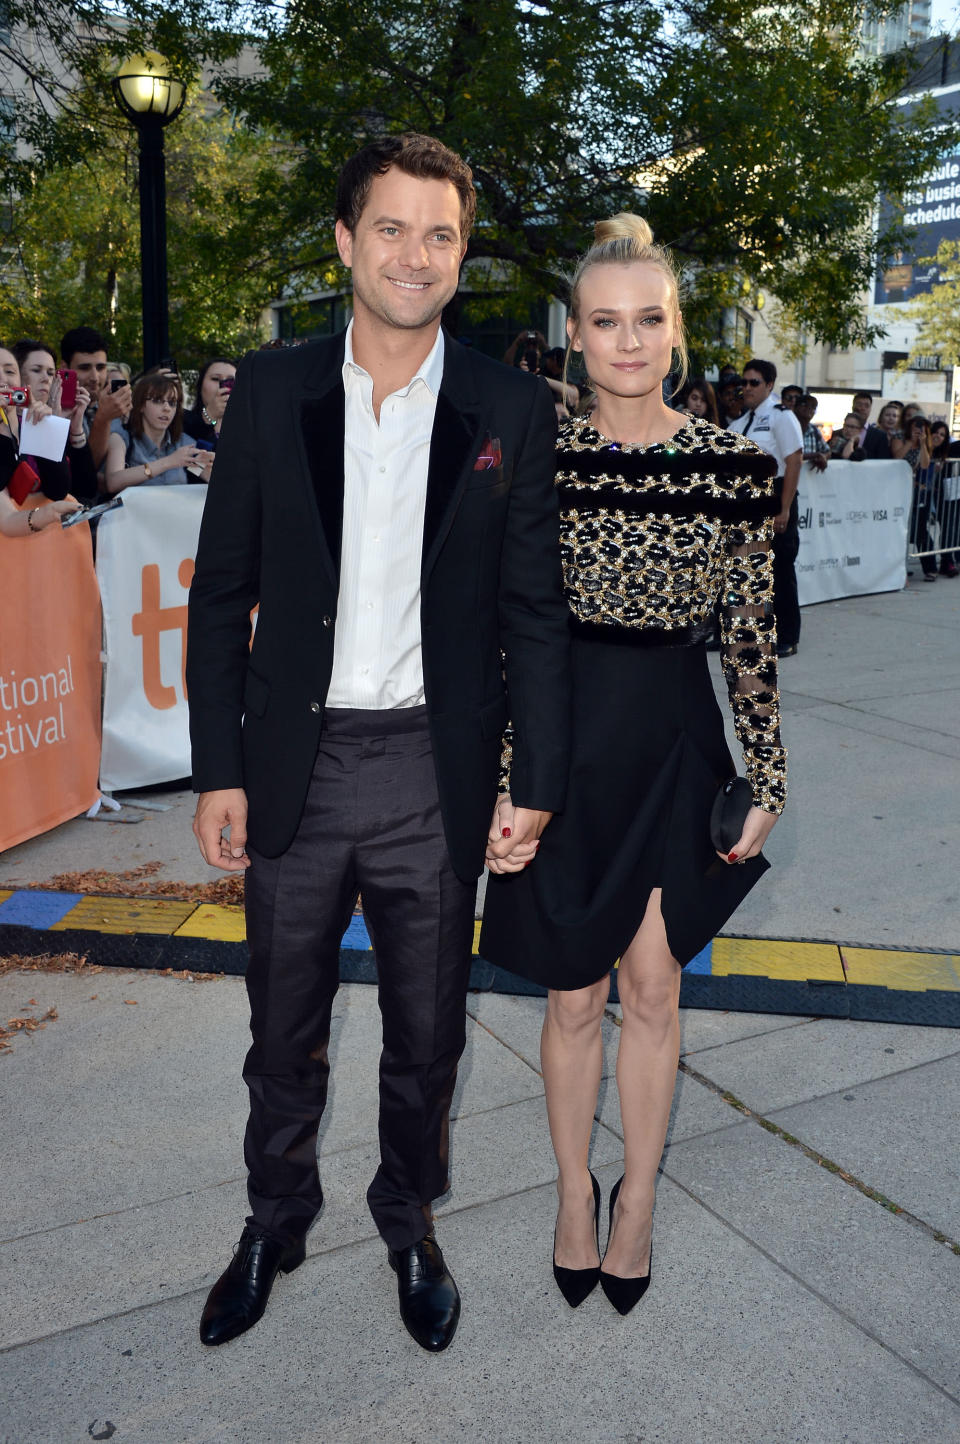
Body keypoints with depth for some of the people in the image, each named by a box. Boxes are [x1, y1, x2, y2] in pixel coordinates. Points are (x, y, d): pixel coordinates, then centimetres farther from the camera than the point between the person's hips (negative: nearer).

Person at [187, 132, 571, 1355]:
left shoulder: (512, 411, -2)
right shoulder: (270, 393, 0)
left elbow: (534, 612, -1)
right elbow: (222, 595, 2)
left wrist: (537, 784, -6)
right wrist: (218, 771, -2)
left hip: (438, 771, 0)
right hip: (294, 763, 1)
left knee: (426, 1031, 16)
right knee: (283, 1031, 17)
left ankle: (409, 1217, 42)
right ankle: (277, 1221, 43)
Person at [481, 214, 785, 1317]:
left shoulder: (737, 465, -2)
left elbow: (751, 638, 2)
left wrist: (765, 779, 3)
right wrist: (500, 785, -7)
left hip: (673, 739, 1)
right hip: (564, 736, 0)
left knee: (653, 987, 12)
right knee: (574, 993, 11)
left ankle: (638, 1197, 35)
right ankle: (575, 1192, 36)